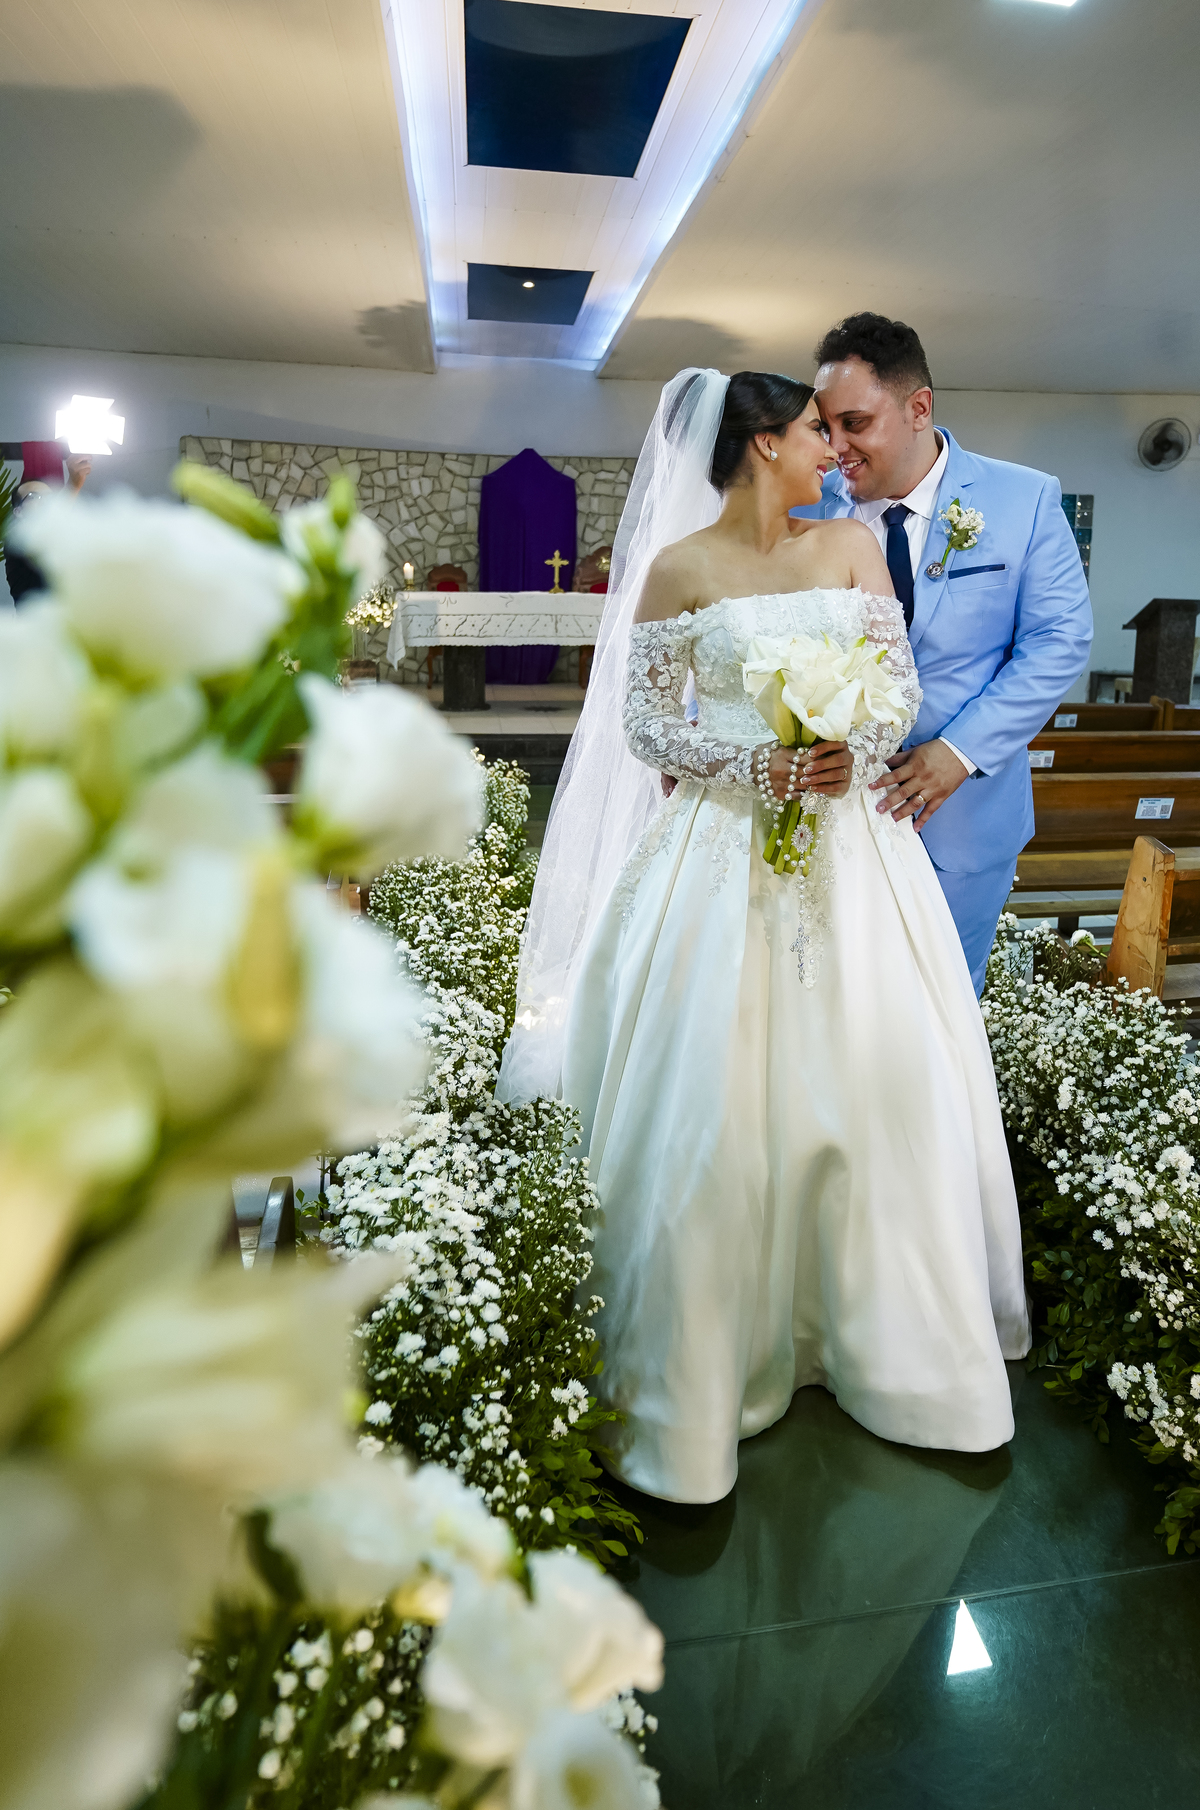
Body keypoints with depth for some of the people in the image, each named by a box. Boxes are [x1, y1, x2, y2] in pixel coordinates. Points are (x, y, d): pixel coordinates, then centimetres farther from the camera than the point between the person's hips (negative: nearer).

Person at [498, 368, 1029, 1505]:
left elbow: (901, 680, 9)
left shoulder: (851, 545, 12)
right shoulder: (676, 567, 2)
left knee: (875, 1074, 3)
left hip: (849, 840, 4)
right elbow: (645, 724, -1)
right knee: (722, 1095, -3)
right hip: (725, 847, -3)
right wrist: (755, 764, -15)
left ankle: (874, 1325, 24)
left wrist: (854, 751, -11)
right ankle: (712, 1351, 13)